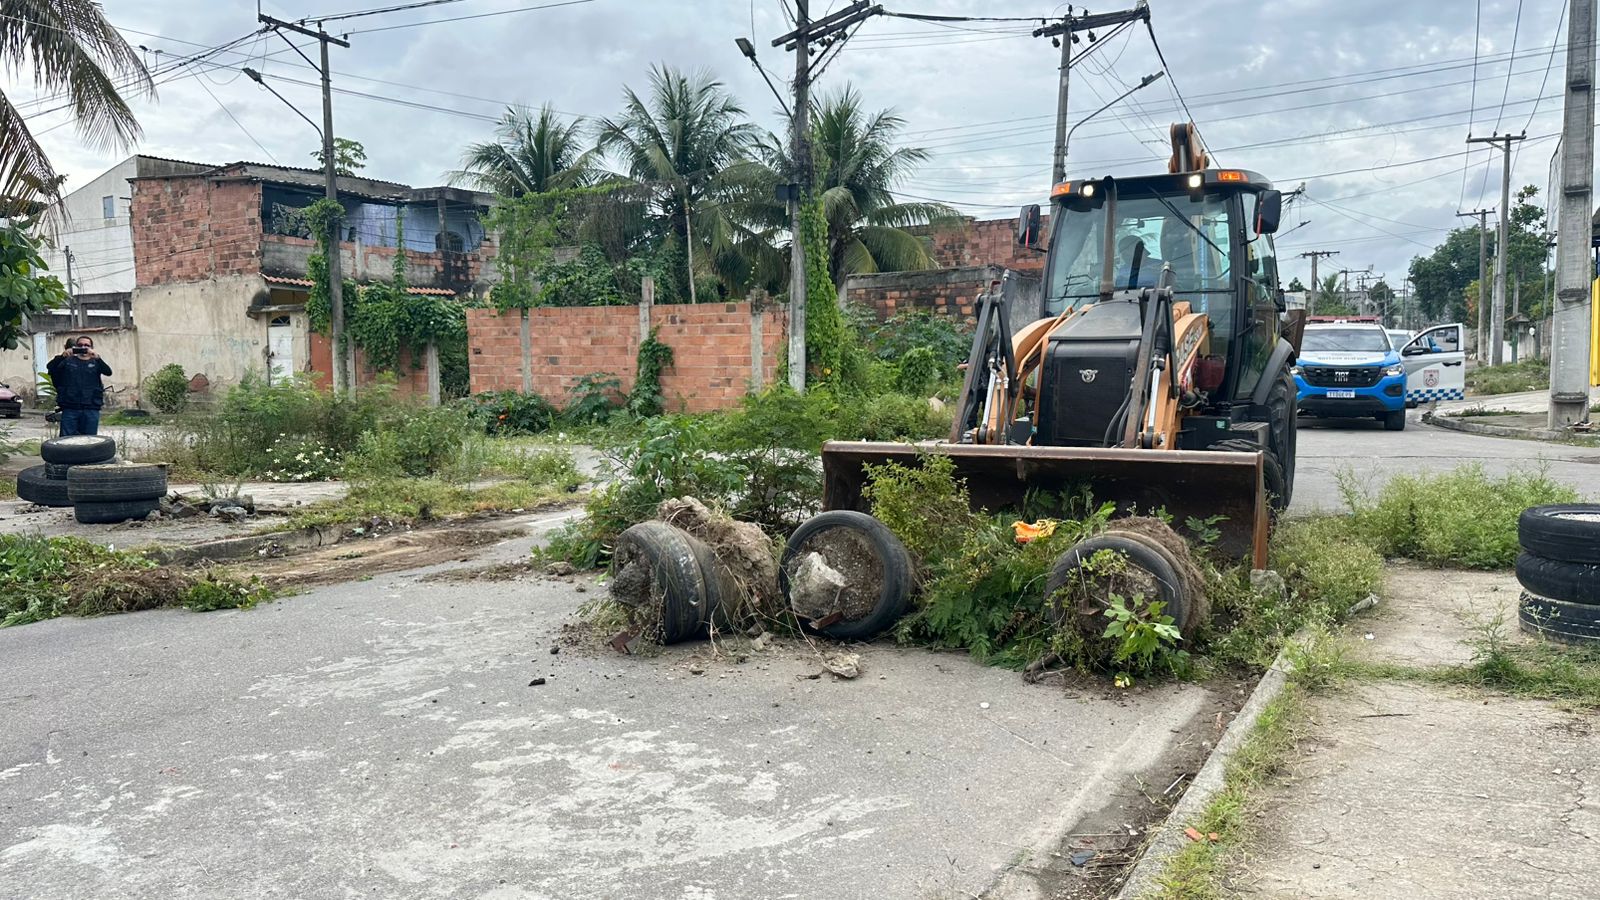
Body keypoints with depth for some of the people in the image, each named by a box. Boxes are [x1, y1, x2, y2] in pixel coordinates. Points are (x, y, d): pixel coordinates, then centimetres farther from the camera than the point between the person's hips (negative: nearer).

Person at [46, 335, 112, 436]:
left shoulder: (95, 363, 13)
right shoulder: (68, 361, 14)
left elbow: (108, 372, -7)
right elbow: (50, 367, 0)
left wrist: (97, 357, -23)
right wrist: (62, 356, -17)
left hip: (91, 409, 0)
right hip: (69, 408, 0)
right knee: (66, 439, -2)